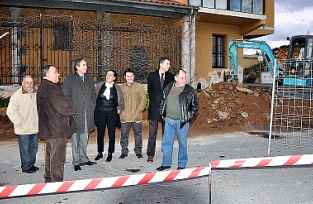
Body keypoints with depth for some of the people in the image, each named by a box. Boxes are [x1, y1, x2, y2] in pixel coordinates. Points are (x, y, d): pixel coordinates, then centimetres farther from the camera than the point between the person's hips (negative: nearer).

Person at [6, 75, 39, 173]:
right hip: (23, 129, -6)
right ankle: (26, 167, 14)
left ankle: (31, 164, 30)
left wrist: (38, 121, 12)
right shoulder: (17, 95, -12)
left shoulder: (36, 93, 6)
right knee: (25, 149, 1)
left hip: (34, 127, 6)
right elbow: (10, 112, -14)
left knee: (34, 147, 15)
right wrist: (20, 122, -13)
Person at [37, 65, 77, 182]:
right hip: (56, 128, -11)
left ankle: (48, 178, 31)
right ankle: (56, 180, 4)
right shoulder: (51, 89, -20)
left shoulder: (42, 87, 15)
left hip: (48, 127, 11)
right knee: (57, 156, -3)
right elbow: (63, 107, -23)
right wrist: (74, 111, -4)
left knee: (50, 153, 20)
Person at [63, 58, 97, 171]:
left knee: (84, 138, 12)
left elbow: (93, 94, 17)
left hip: (87, 113, 4)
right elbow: (66, 96, -2)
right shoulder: (69, 79, 0)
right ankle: (76, 162, 9)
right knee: (75, 138, 1)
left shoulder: (89, 79, 14)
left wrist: (93, 107, 6)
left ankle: (83, 159, 23)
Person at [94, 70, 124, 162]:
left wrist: (119, 109, 0)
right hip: (100, 113, 1)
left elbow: (121, 102, 12)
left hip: (112, 114, -1)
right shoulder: (99, 86, 4)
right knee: (100, 134, 5)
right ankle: (100, 153, 21)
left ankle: (110, 154, 16)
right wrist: (95, 109, 4)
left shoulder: (117, 88, 3)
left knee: (111, 134, 3)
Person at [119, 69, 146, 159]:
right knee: (124, 135, 5)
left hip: (136, 116, -1)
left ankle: (138, 151, 19)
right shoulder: (121, 87, 10)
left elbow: (143, 100, 3)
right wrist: (120, 110, 0)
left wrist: (139, 110, -7)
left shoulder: (140, 86, 5)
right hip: (124, 116, 1)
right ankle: (124, 152, 17)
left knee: (138, 134, 7)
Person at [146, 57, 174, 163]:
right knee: (152, 133, 3)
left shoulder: (171, 77, 4)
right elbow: (149, 90, 10)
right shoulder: (152, 75, 3)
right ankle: (150, 155, 10)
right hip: (154, 108, -1)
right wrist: (154, 101, 9)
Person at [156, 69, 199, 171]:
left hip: (182, 121, -4)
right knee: (166, 142, 10)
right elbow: (162, 101, 19)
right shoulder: (168, 88, 6)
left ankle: (181, 165, 21)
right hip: (169, 120, 4)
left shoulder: (190, 90, -5)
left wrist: (190, 118, -5)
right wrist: (162, 113, 13)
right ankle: (166, 163, 24)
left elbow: (195, 106, 0)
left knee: (182, 143, 7)